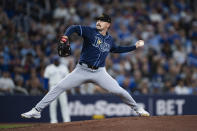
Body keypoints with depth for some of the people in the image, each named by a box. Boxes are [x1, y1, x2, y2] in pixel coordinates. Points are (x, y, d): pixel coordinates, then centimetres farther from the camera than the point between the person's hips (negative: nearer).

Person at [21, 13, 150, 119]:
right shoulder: (90, 31, -4)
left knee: (119, 91, -8)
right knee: (59, 87, -11)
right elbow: (74, 28, -15)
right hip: (82, 70, -2)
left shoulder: (110, 40, 9)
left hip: (100, 72, 2)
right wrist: (66, 36, -36)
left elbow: (117, 49, 29)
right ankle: (37, 110, -7)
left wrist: (135, 46, 27)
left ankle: (137, 108, 18)